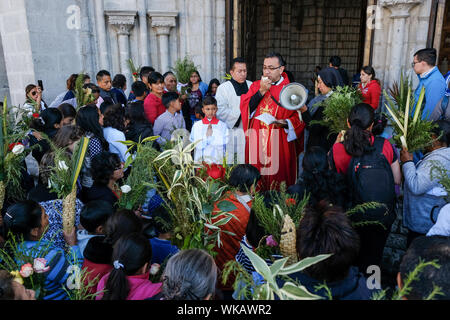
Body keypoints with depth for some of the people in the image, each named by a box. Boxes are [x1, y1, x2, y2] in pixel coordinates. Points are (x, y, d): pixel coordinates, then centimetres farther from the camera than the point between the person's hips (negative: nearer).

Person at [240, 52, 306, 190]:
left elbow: (299, 118, -2)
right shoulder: (255, 86, 10)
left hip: (280, 144, -2)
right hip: (256, 142, 3)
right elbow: (245, 109, -2)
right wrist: (261, 91, -9)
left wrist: (285, 123, -20)